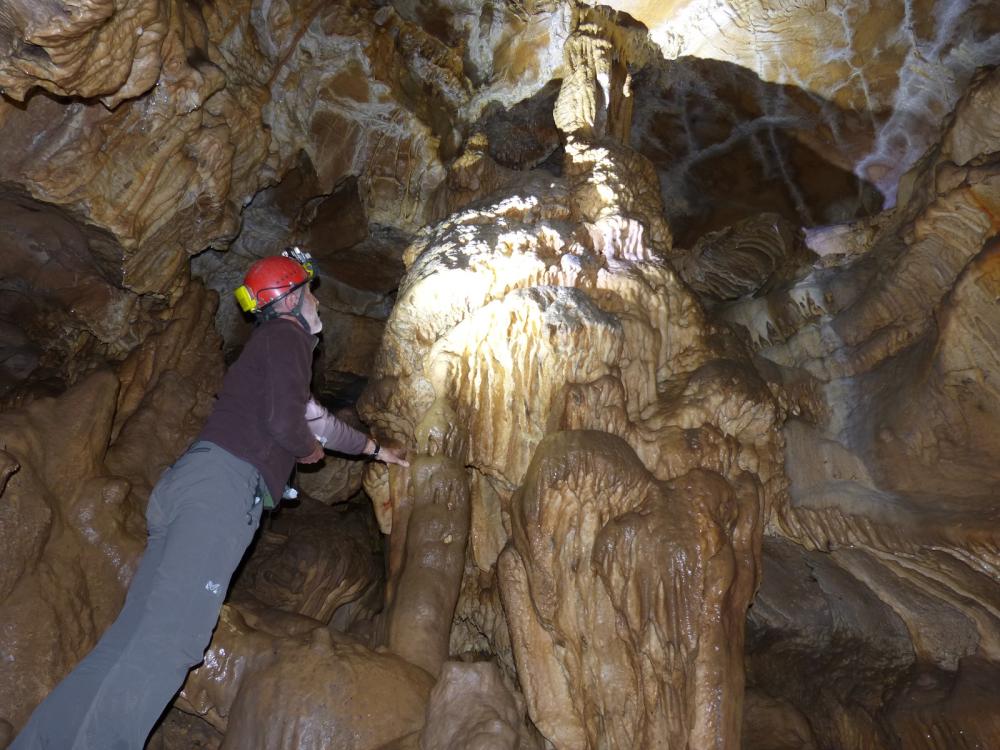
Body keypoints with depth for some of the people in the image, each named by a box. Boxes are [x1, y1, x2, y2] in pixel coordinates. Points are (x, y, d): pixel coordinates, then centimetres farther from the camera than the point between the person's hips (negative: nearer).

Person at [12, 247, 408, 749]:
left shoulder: (268, 348, 32)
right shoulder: (287, 334, 1)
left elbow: (317, 419, 43)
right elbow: (286, 425, -13)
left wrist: (375, 449, 53)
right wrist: (310, 450, 10)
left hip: (189, 484, 10)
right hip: (225, 486, -10)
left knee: (132, 638, 3)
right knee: (168, 640, -17)